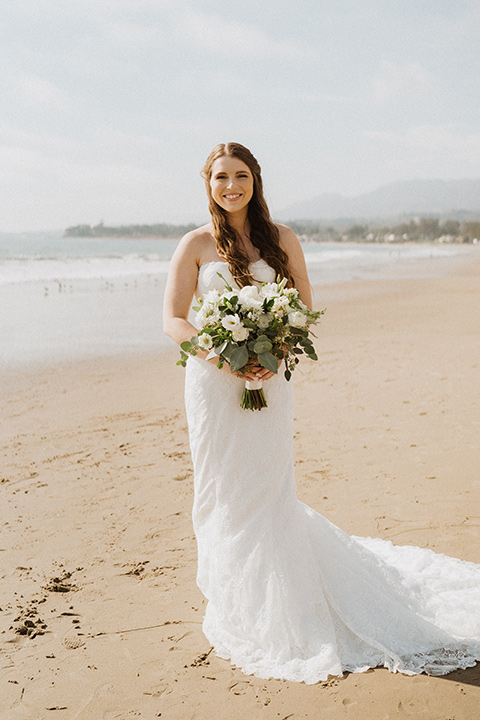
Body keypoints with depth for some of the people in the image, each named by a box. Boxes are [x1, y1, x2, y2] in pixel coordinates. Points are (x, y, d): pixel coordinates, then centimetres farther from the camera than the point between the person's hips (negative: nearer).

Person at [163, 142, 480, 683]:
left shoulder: (281, 240, 5)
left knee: (267, 491, 3)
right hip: (213, 380, 0)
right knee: (222, 491, 6)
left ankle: (281, 611, 20)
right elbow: (173, 320, -3)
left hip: (268, 380, 0)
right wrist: (221, 356, -17)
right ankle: (234, 605, 23)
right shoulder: (196, 245, 2)